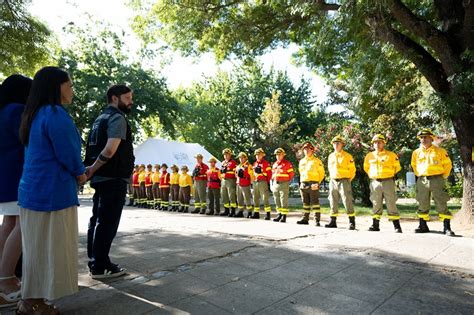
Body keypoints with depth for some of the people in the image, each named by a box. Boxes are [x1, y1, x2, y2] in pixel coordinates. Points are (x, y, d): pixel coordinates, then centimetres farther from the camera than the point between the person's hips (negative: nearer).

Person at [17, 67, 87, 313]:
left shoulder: (34, 116, 14)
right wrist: (81, 174, 2)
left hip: (33, 190, 9)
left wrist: (76, 173, 10)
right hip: (52, 192, -9)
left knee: (36, 246, 15)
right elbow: (68, 154, -17)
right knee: (50, 247, 1)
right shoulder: (55, 114, -15)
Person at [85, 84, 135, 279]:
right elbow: (110, 149, -24)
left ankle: (94, 262, 25)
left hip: (101, 178, 10)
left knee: (97, 220, 15)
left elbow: (98, 148, 19)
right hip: (113, 179, -10)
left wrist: (92, 170, 15)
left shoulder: (101, 118, 18)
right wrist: (92, 169, -15)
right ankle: (100, 266, 5)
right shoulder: (118, 118, -12)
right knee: (108, 222, -3)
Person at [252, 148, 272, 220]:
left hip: (262, 182, -7)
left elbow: (269, 173, -7)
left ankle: (267, 214, -6)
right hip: (255, 182, 7)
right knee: (255, 198, 10)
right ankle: (256, 213, 19)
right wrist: (253, 180, 13)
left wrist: (267, 182, -6)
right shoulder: (255, 163, 17)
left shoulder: (266, 163, -4)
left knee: (265, 198, -8)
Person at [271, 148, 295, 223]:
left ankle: (284, 216, -1)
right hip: (275, 184, 7)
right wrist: (273, 180, 11)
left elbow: (291, 173, -3)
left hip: (284, 184, -7)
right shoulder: (274, 164, 16)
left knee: (284, 201, -6)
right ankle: (279, 215, 21)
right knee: (277, 201, 11)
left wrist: (286, 180, 3)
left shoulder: (287, 163, -4)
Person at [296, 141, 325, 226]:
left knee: (315, 203, -5)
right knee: (305, 203, 11)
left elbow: (321, 173, 2)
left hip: (313, 185, -6)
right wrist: (301, 183, 15)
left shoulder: (317, 161, -1)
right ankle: (305, 219, 17)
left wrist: (317, 183, -3)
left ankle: (317, 220, -2)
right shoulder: (301, 161, 16)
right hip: (303, 185, 6)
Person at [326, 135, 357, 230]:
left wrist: (348, 180, 1)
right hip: (333, 182, 6)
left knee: (347, 202, -8)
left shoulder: (347, 156, -3)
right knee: (333, 202, 8)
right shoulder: (331, 156, 13)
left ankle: (352, 222, -1)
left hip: (344, 181, -5)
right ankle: (333, 221, 15)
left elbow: (352, 170, 1)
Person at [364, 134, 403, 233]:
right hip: (375, 183, 3)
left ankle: (397, 226, 3)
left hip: (388, 182, -3)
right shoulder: (369, 156, 8)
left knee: (391, 204, -3)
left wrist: (390, 175, 11)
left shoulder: (391, 155, 1)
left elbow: (397, 167, 12)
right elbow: (366, 168, 23)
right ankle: (375, 225, 14)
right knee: (376, 204, 7)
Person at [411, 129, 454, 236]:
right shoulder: (416, 152, 9)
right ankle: (423, 226, 19)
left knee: (442, 204, -3)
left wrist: (444, 177, 2)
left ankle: (447, 228, 2)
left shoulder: (439, 151, 2)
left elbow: (448, 164, 7)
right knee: (422, 205, 9)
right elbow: (414, 165, 23)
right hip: (422, 181, 3)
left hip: (437, 180, -3)